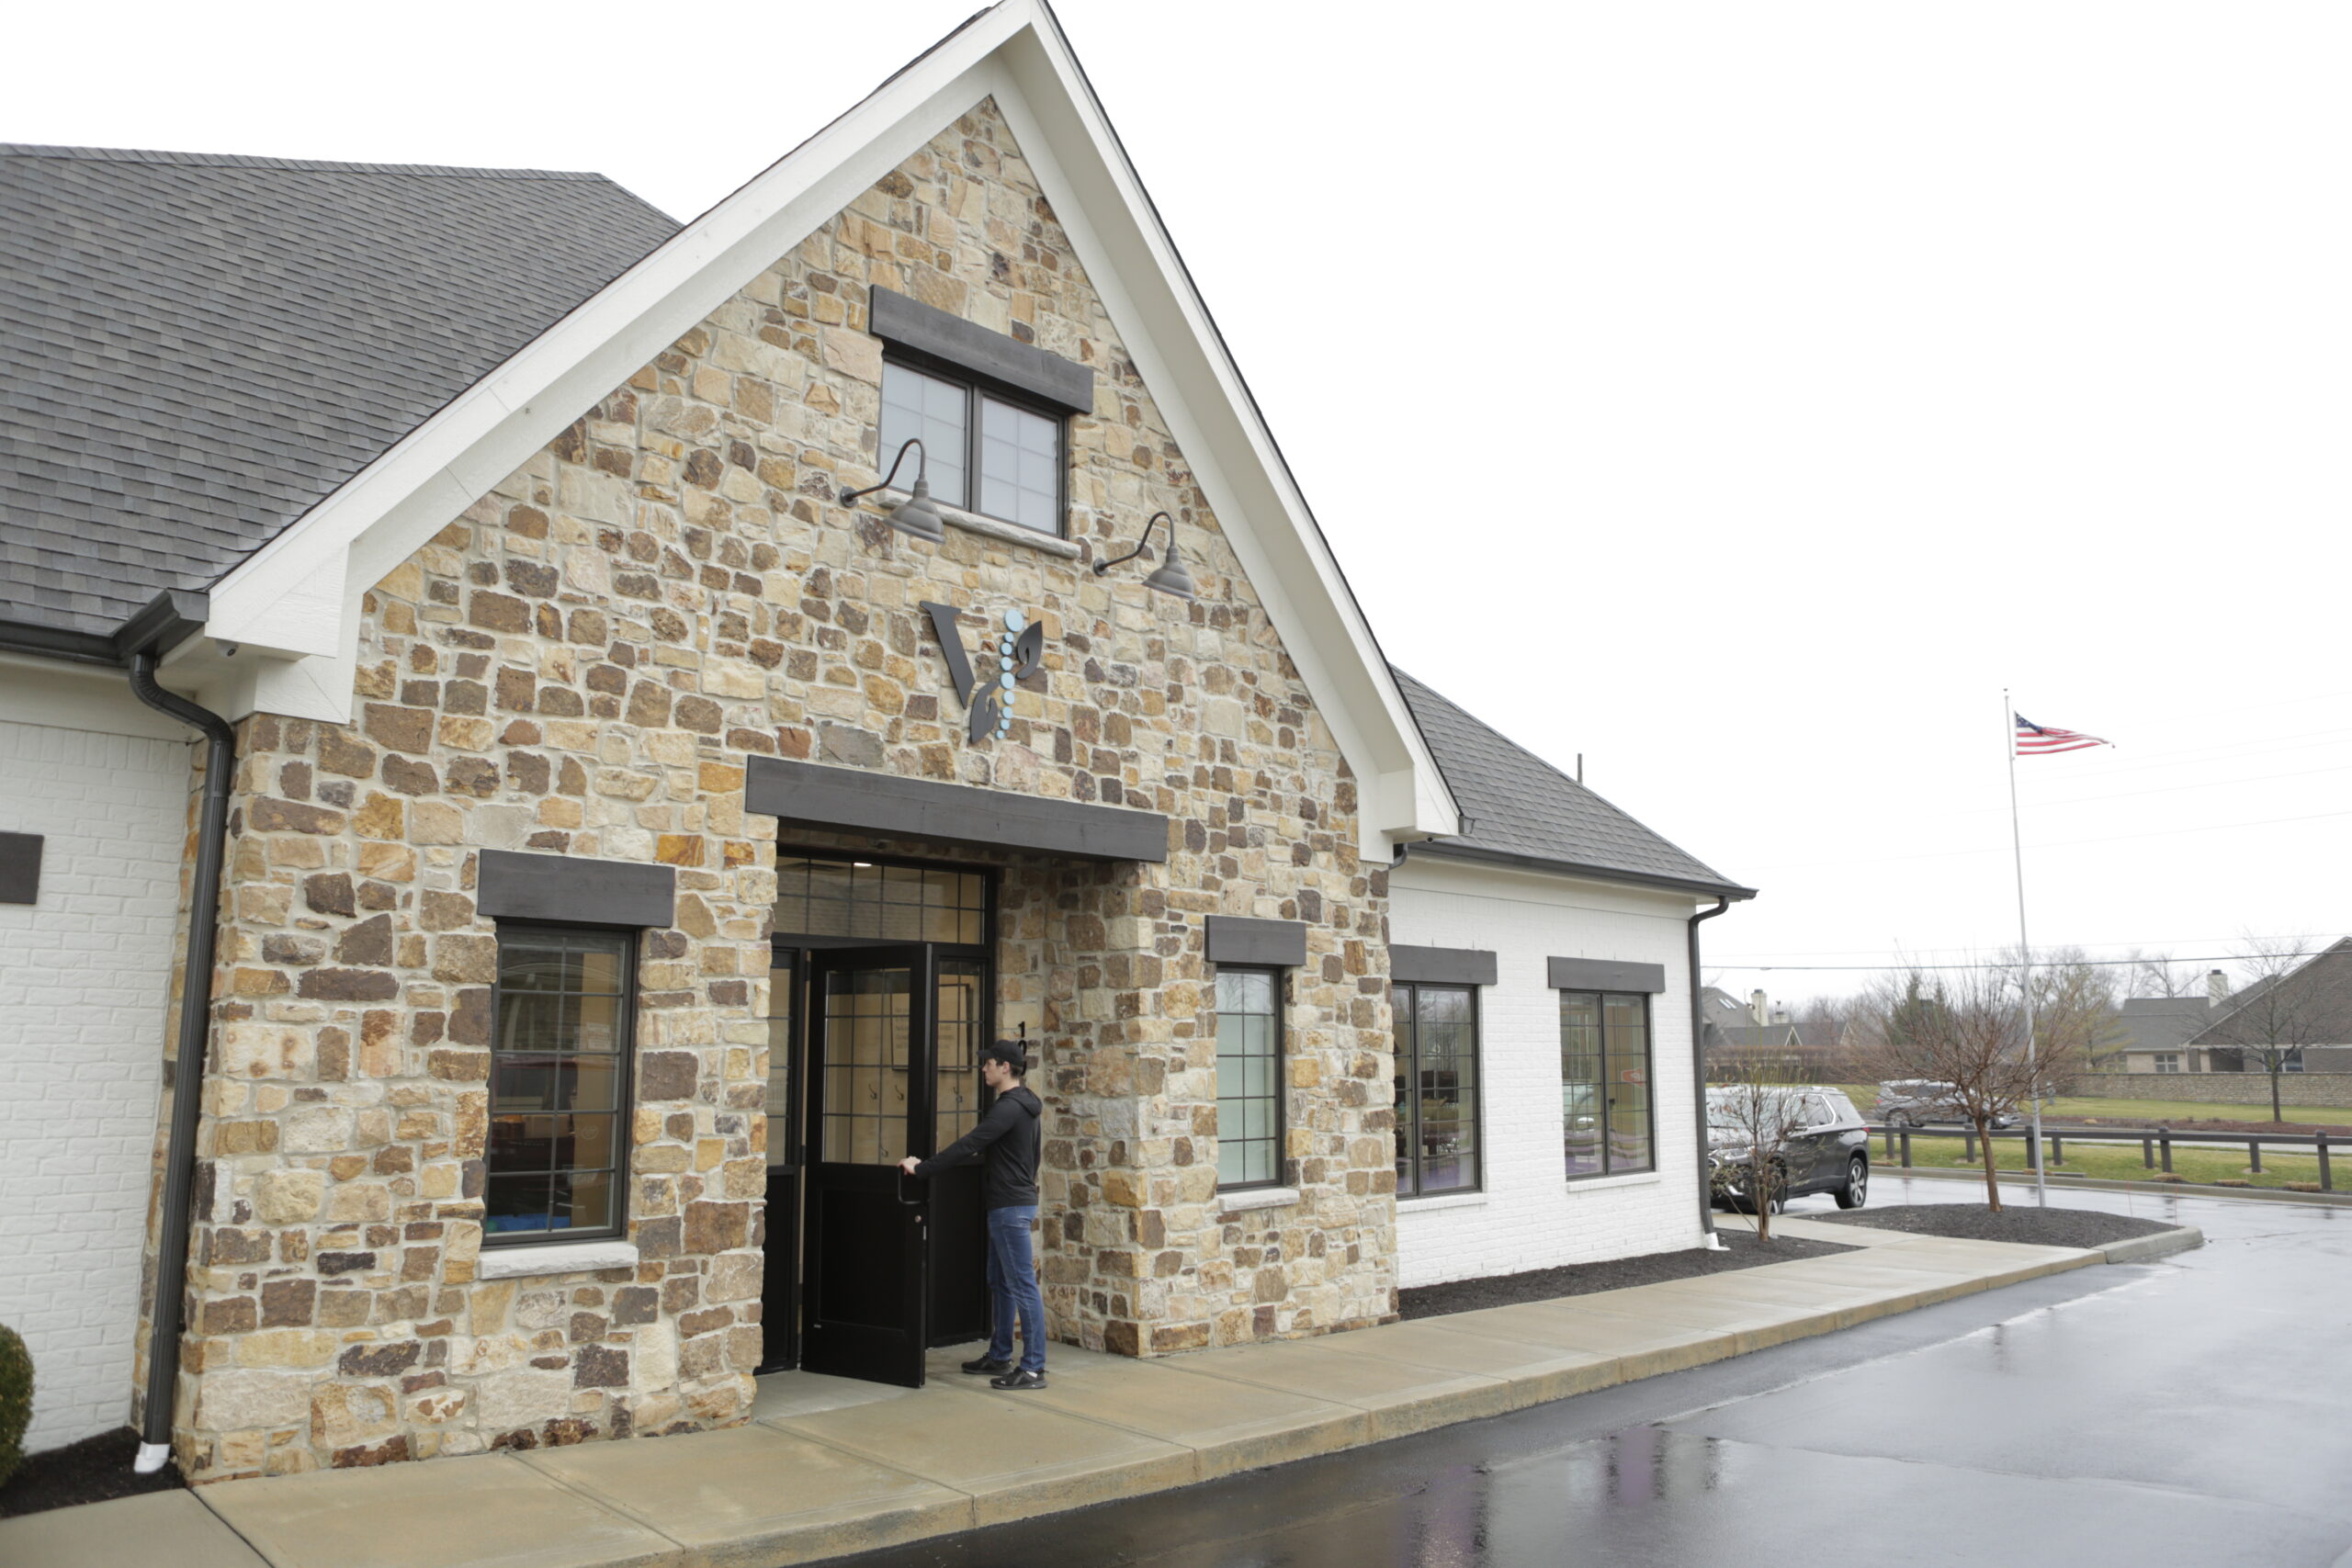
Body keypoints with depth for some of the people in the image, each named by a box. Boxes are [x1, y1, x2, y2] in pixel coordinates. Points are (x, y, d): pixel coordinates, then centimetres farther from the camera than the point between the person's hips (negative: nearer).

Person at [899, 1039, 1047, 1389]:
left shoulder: (1009, 1107, -19)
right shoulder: (1022, 1104, 14)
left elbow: (968, 1145, -24)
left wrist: (921, 1168, -19)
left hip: (1012, 1207, -11)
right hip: (1009, 1204, 11)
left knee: (1023, 1285, -7)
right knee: (1000, 1283, 17)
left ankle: (1033, 1369, -4)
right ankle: (999, 1356, 27)